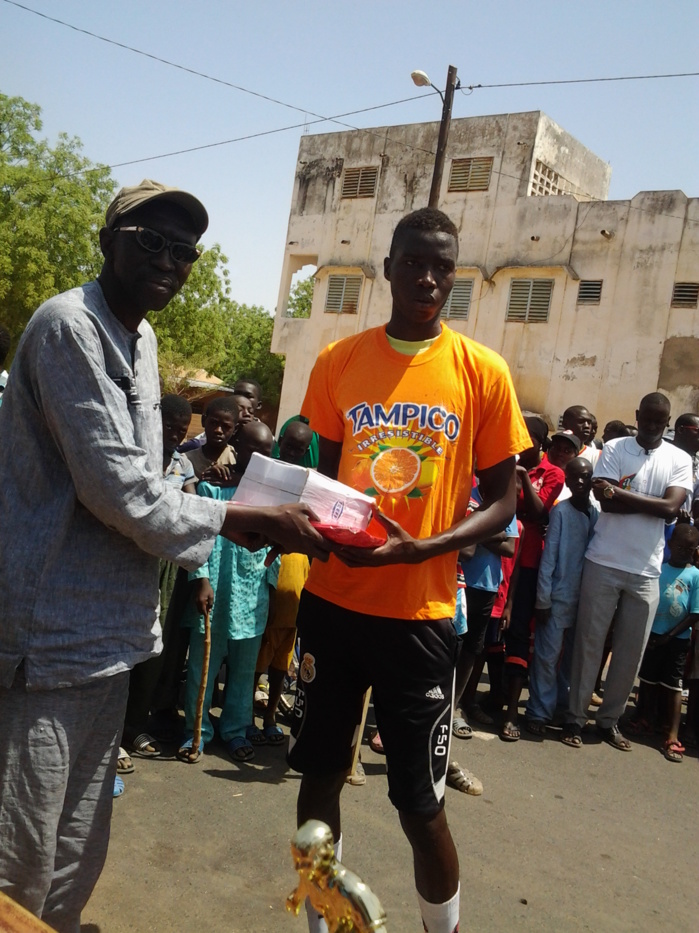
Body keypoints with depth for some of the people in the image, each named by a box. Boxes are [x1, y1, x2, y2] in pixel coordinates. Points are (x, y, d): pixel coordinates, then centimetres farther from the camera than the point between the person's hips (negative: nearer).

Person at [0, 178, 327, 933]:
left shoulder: (141, 339, 15)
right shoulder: (70, 325, -15)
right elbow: (120, 491, -20)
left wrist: (236, 522, 8)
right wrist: (251, 521, -12)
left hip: (105, 628, 9)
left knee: (78, 855, 20)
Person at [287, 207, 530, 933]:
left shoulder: (483, 372, -4)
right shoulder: (338, 361, 3)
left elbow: (502, 503, -1)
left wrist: (417, 548, -17)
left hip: (418, 612, -2)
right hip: (332, 598, 3)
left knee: (420, 802, 4)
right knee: (319, 771, 14)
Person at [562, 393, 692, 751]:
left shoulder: (680, 460, 4)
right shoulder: (614, 449, -1)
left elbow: (671, 509, -10)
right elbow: (606, 501, -12)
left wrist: (621, 493, -13)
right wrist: (653, 503, -11)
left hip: (646, 571, 2)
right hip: (603, 562, -2)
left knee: (631, 651, 8)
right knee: (589, 642, 4)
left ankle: (610, 719, 24)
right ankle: (575, 717, 15)